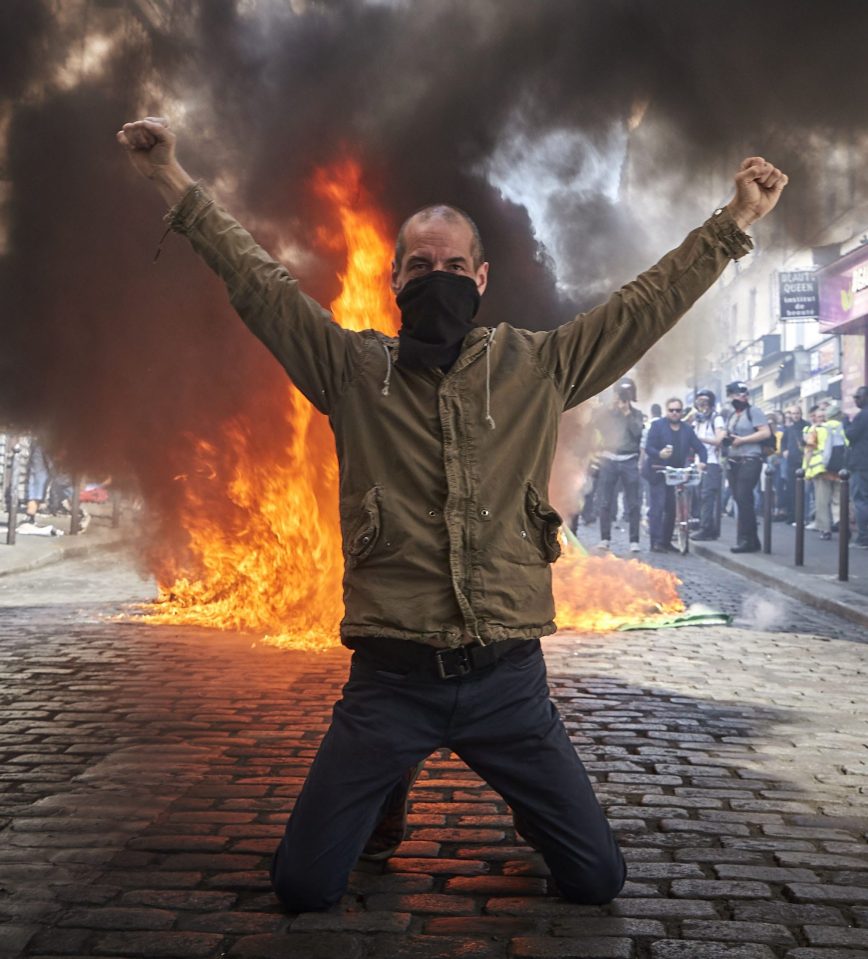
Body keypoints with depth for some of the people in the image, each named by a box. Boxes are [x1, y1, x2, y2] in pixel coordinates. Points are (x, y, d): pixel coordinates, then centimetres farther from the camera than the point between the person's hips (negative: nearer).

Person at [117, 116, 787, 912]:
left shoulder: (538, 368, 5)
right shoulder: (353, 370, 3)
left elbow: (647, 304, 10)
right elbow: (257, 281, 3)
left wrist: (736, 221, 10)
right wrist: (175, 183, 1)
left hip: (508, 678, 1)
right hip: (390, 679, 0)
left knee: (598, 881, 5)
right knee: (303, 890, 2)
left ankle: (530, 800, 39)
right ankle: (391, 791, 34)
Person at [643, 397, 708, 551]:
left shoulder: (687, 429, 11)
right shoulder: (657, 425, -2)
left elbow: (700, 448, 7)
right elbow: (648, 447, -10)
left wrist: (702, 461, -14)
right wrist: (659, 454, -32)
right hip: (658, 472, -5)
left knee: (672, 508, 4)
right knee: (658, 506, -13)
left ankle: (666, 541, 13)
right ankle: (655, 542, -14)